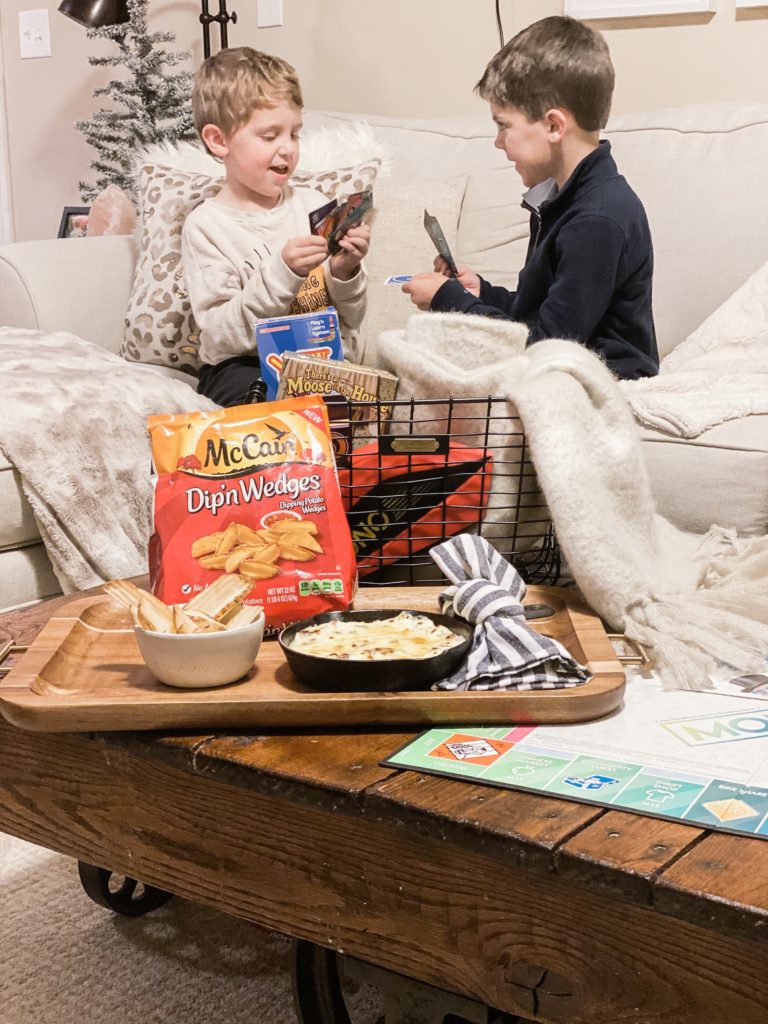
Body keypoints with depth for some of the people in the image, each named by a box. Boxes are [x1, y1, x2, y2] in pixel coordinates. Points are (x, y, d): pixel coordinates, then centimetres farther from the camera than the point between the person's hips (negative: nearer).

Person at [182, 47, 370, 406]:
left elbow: (348, 321, 10)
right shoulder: (206, 226, -4)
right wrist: (281, 274, -24)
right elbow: (221, 335, -14)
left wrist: (345, 274, -11)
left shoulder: (314, 205, 6)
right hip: (243, 367, -3)